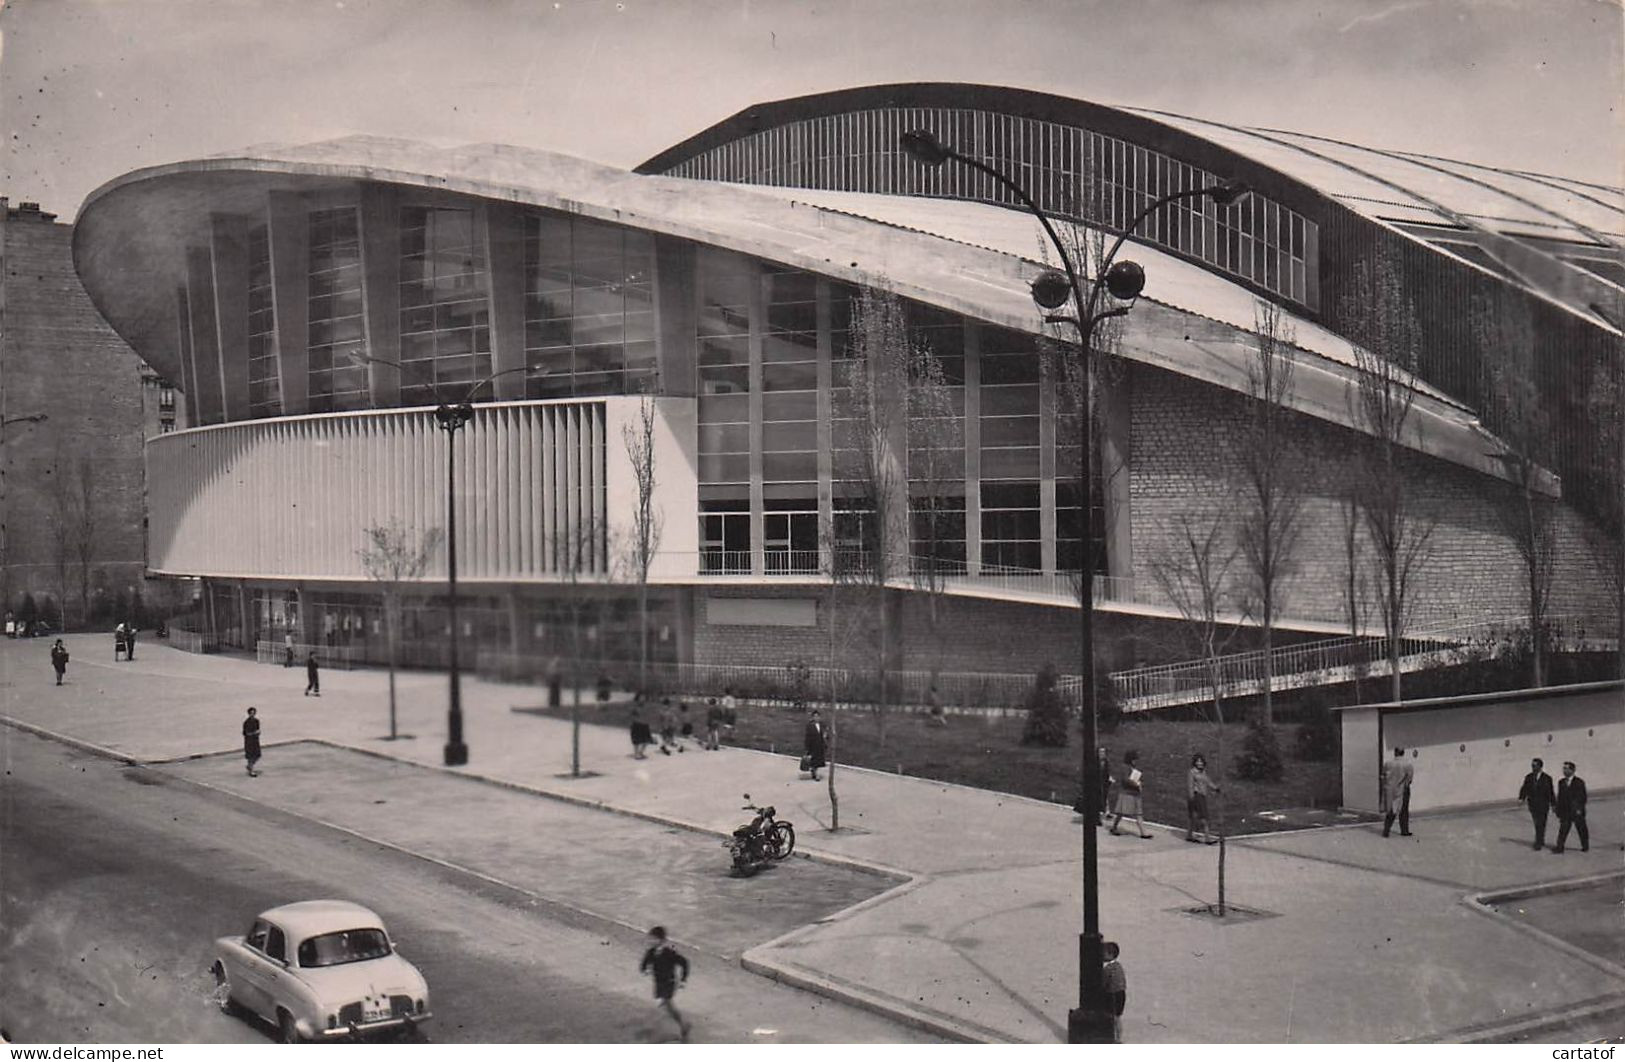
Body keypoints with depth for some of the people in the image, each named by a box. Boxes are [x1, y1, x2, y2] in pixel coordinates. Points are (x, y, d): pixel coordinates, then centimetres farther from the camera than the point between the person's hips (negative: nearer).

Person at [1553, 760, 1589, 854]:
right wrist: (1559, 811, 7)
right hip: (1565, 812, 3)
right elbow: (1560, 797, 10)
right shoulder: (1561, 782, 8)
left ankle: (1585, 846, 27)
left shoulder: (1579, 782, -5)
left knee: (1581, 830, 9)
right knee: (1563, 830, -6)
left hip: (1577, 812, -3)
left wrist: (1579, 809, -15)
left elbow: (1583, 797, -6)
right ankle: (1559, 848, -10)